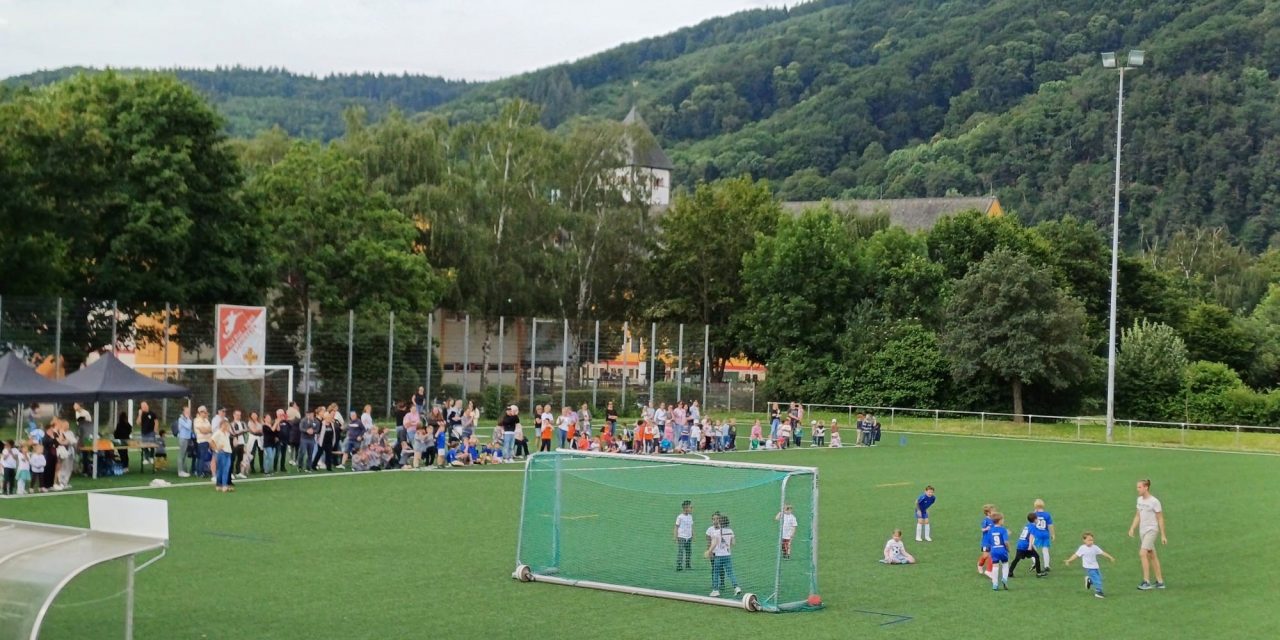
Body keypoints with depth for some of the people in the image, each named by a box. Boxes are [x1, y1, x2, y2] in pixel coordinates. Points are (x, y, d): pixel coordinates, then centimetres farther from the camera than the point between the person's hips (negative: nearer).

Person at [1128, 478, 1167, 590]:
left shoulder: (1154, 501, -12)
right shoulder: (1139, 500, 9)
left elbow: (1160, 519, -9)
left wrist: (1163, 535, -8)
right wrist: (1132, 528, 6)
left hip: (1151, 530, -8)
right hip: (1142, 530, 8)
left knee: (1143, 553, -18)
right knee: (1152, 556, 11)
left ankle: (1146, 582, -17)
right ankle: (1160, 582, 18)